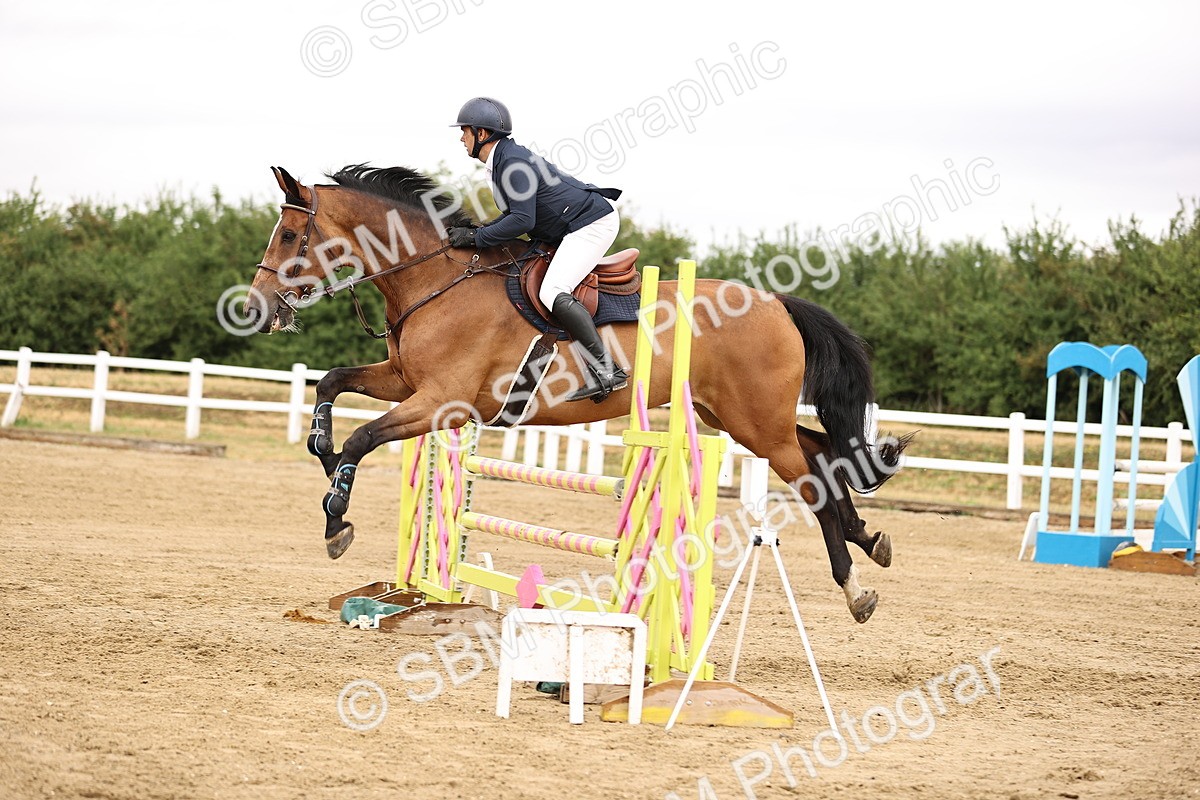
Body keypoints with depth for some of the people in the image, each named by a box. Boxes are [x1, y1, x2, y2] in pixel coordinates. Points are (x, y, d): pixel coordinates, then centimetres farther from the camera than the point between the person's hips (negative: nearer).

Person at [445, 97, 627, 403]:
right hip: (575, 228, 11)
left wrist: (475, 237, -21)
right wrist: (476, 232, 6)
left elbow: (522, 220, -27)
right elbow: (517, 214, 19)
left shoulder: (513, 162, -20)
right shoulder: (502, 160, 12)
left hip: (592, 223, -11)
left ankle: (607, 370, -27)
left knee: (553, 293, -23)